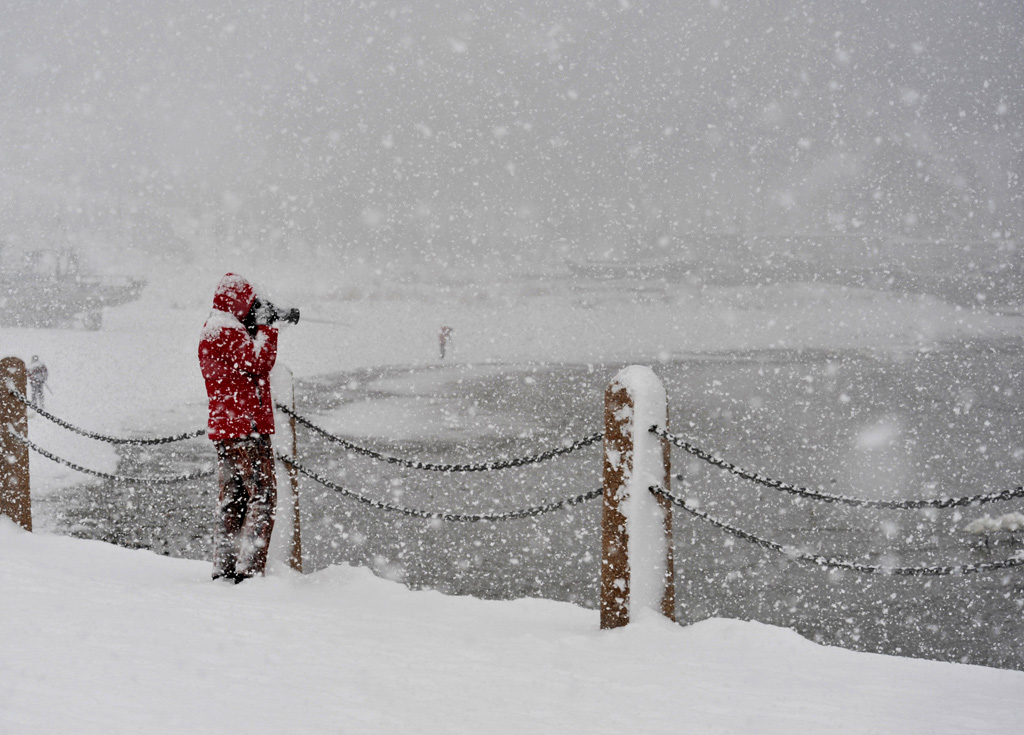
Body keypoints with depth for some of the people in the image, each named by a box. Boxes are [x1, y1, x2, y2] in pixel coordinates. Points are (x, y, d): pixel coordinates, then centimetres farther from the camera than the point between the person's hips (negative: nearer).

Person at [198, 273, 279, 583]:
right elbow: (260, 362, -21)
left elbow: (251, 364, 28)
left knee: (232, 499, 12)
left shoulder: (212, 329, 19)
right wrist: (265, 326, -10)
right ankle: (249, 567, -15)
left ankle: (224, 568, 13)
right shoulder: (228, 331, -12)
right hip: (246, 427, -10)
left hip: (223, 428, 10)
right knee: (263, 496, -10)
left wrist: (261, 325, 18)